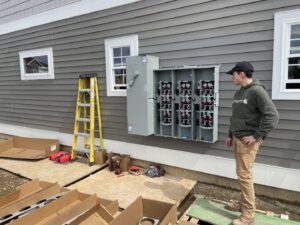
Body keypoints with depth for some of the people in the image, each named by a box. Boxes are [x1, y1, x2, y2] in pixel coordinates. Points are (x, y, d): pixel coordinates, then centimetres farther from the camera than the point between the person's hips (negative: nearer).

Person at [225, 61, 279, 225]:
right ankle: (243, 203, 30)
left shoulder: (257, 91, -14)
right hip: (237, 139, 8)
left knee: (244, 175, -4)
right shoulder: (238, 93, 12)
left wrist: (256, 136, -19)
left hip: (248, 141, -8)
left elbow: (272, 115, -20)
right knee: (241, 174, 16)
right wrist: (230, 135, 20)